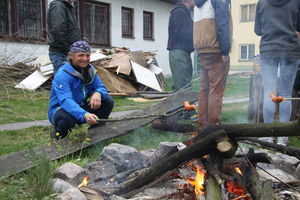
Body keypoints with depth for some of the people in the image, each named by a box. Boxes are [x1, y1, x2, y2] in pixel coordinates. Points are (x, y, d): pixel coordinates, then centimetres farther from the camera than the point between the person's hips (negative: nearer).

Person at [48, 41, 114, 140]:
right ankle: (58, 133, -4)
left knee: (108, 101, -10)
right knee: (68, 117, -41)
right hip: (60, 109, -6)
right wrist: (84, 115, -55)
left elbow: (101, 87, -1)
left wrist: (98, 93, -29)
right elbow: (65, 100, -38)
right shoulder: (62, 75, -25)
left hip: (81, 107, 7)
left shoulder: (90, 69, -1)